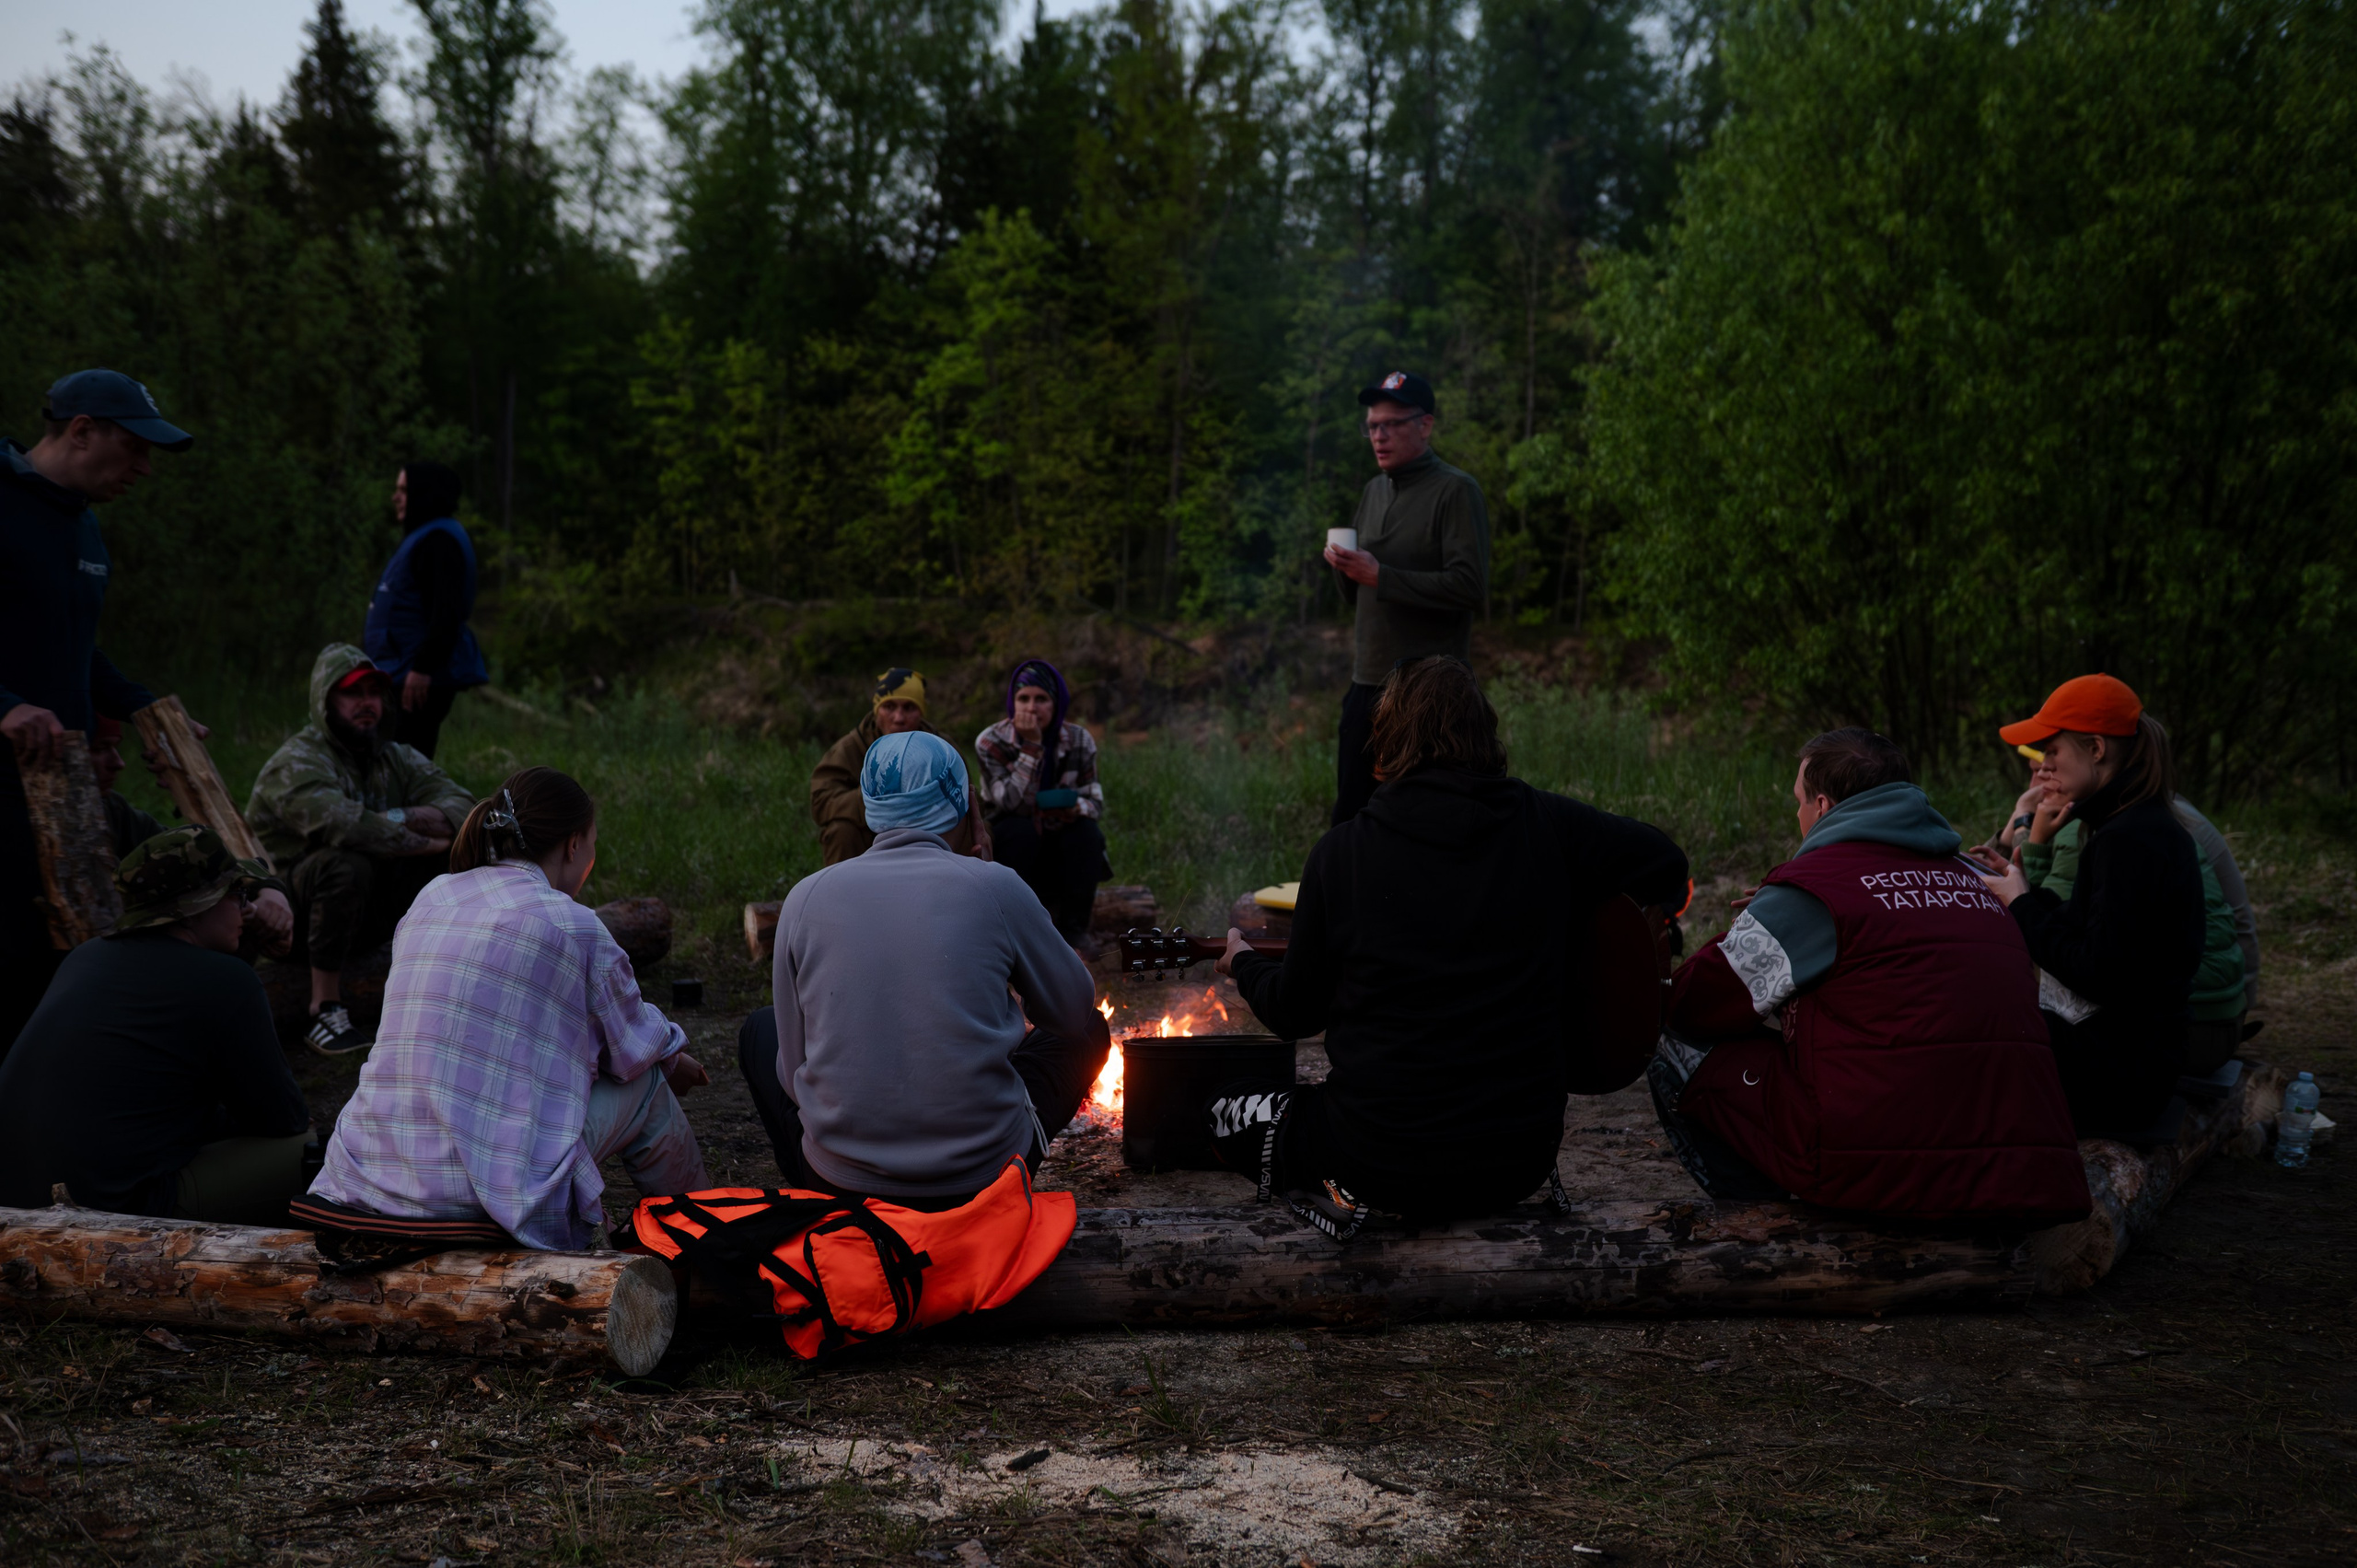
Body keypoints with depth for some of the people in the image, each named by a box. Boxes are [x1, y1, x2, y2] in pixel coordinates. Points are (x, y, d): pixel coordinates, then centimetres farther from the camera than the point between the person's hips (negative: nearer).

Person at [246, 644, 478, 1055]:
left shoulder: (396, 758, 7)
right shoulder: (296, 764, -15)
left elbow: (463, 806, -8)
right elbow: (346, 826, -34)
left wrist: (400, 819, -25)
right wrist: (427, 840, -22)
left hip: (369, 913, 6)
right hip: (295, 915, -6)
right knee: (347, 864, -37)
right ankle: (325, 1008, -27)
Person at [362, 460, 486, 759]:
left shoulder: (439, 541, -14)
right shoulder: (422, 536, 19)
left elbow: (446, 613, -23)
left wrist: (423, 668, -27)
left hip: (422, 680, -11)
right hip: (401, 675, 11)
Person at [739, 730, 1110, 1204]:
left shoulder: (807, 897, -3)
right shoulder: (995, 886, -8)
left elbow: (794, 1072, 2)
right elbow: (1077, 1010, 7)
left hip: (839, 1178, 2)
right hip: (983, 1175, -1)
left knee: (759, 1031, 29)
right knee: (1089, 1033, 23)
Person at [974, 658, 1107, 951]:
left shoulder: (1079, 741, -9)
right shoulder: (990, 742, -14)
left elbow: (1096, 803, -6)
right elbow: (1014, 803, -24)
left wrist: (1077, 808, -31)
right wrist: (1031, 747, -30)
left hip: (1063, 847, 2)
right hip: (1016, 847, -2)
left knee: (1087, 832, -29)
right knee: (1019, 830, -34)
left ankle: (1075, 930, -18)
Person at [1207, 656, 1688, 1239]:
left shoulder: (1342, 851, -9)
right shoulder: (1547, 825, -6)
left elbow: (1294, 1013, 2)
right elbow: (1667, 864, 6)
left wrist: (1245, 964, 24)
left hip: (1384, 1162, -4)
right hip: (1522, 1160, 4)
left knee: (1227, 1110, 21)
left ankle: (1340, 1195, 1)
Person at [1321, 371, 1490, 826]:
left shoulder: (1455, 491, -7)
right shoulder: (1373, 492, 15)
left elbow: (1472, 587, -18)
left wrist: (1380, 576, -19)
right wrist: (1345, 568, -2)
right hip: (1366, 686, 7)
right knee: (1349, 820, 9)